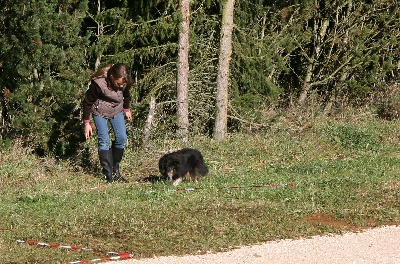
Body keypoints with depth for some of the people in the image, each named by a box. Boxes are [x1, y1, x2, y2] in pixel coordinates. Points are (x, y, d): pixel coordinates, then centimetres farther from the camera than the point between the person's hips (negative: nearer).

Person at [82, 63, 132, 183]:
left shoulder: (125, 83, -21)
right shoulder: (98, 84, -34)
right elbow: (88, 102, -19)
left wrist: (127, 109, 21)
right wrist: (86, 123, -12)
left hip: (117, 110, 4)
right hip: (100, 112, -4)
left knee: (122, 138, -4)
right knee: (104, 141, -12)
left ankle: (115, 170, 11)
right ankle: (108, 175, -9)